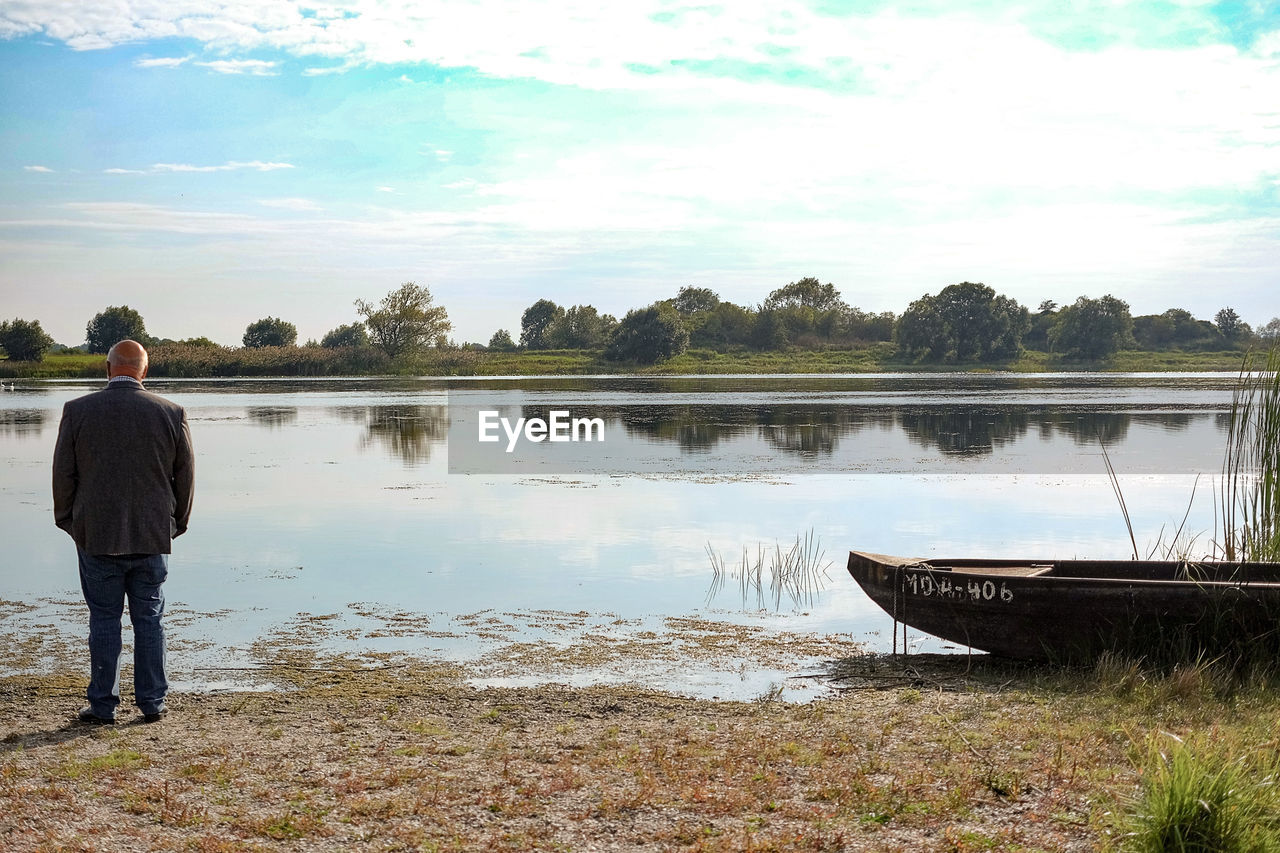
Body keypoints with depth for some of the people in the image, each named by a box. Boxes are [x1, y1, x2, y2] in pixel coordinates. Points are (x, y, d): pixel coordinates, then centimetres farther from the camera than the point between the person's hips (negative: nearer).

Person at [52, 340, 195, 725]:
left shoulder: (77, 411, -4)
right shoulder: (172, 413, -2)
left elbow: (63, 473, 1)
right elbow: (186, 476, 5)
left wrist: (68, 520, 14)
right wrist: (176, 522, 18)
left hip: (97, 535, -1)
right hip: (153, 536, 1)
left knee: (104, 619, 6)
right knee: (149, 618, 9)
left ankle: (102, 704, 11)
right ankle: (152, 702, 13)